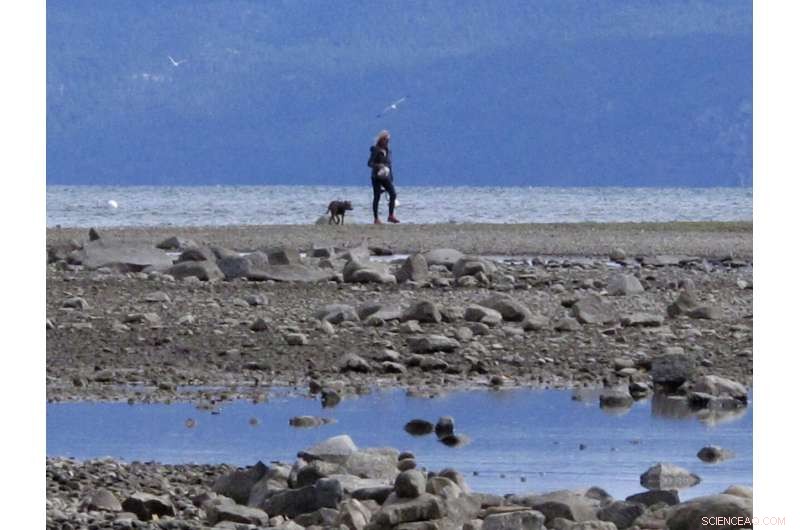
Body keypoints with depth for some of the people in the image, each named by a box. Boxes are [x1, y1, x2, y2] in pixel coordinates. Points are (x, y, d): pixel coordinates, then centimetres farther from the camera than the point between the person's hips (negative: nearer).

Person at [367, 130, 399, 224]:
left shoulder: (387, 151, 14)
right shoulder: (376, 150, -6)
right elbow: (369, 163, -13)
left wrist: (391, 177, 21)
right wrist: (378, 165, -31)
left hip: (386, 177, 6)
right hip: (377, 177, -6)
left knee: (393, 194, -9)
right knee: (377, 197, -2)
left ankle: (391, 216, -7)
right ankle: (376, 219, 3)